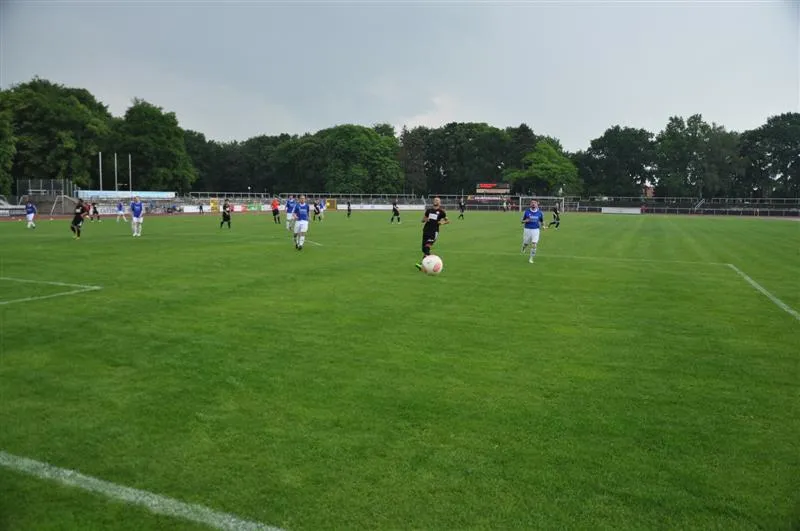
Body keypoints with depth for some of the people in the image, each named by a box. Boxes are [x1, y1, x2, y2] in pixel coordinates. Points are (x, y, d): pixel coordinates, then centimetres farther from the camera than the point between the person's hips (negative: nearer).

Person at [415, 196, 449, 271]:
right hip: (426, 231, 5)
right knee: (424, 248, 4)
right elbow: (423, 220, 19)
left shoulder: (441, 212, 3)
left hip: (434, 232, -5)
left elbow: (448, 220, 11)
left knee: (427, 247, -19)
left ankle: (421, 263, -25)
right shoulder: (429, 210, 13)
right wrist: (425, 219, -3)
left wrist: (443, 222, -9)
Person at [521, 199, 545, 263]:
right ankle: (523, 248, 49)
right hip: (527, 229, 0)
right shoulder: (527, 212, -2)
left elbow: (542, 221, 14)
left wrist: (542, 224, -8)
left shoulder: (539, 212, 0)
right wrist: (526, 221, -17)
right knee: (525, 244, 11)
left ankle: (531, 258, 1)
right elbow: (522, 221, 5)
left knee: (534, 245, -12)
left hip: (535, 230, 0)